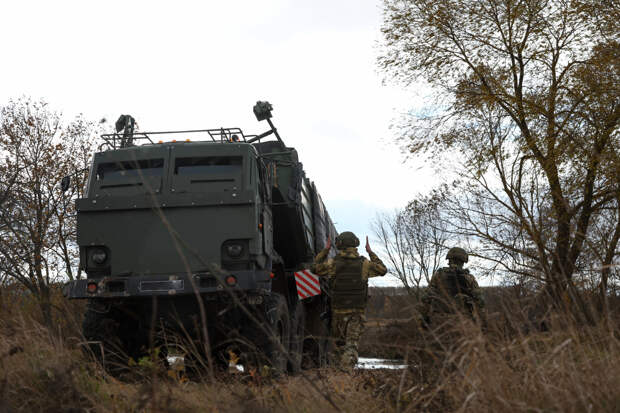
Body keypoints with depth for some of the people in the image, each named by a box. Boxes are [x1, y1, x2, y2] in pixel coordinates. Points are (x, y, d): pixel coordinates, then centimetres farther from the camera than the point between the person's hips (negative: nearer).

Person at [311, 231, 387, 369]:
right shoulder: (364, 264, -4)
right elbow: (382, 270, 12)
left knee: (337, 342, 17)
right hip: (357, 311, 0)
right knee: (352, 343, 0)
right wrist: (370, 252, 17)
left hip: (338, 310, 0)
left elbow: (315, 268, 11)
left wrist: (325, 250, 14)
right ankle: (347, 369, -18)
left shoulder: (333, 263, -6)